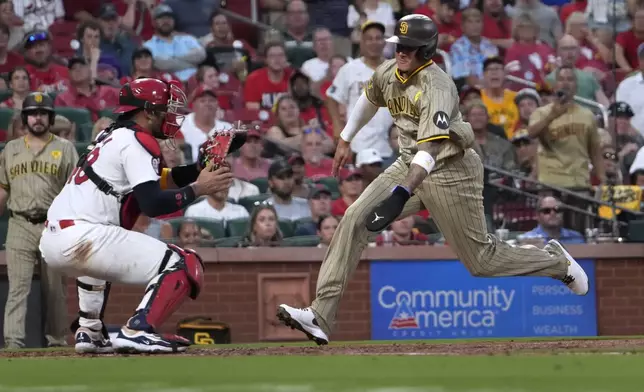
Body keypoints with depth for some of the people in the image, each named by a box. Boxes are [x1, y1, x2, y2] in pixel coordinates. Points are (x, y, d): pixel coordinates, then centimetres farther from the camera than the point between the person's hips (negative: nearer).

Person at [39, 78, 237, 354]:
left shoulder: (113, 136, 23)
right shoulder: (137, 140, -5)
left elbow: (163, 181, 24)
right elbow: (152, 204, -16)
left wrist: (203, 167, 12)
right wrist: (198, 189, -7)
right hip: (81, 239, -10)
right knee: (186, 267, -10)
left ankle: (89, 331, 34)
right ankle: (136, 332, -22)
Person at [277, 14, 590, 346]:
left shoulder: (436, 87, -27)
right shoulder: (388, 73, -2)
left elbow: (431, 146, -40)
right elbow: (369, 99, 23)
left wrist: (402, 193, -52)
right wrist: (345, 140, 29)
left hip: (451, 173, -7)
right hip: (410, 166, 7)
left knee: (481, 260, 2)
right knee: (354, 219, -13)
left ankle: (556, 261, 30)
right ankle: (321, 316, -17)